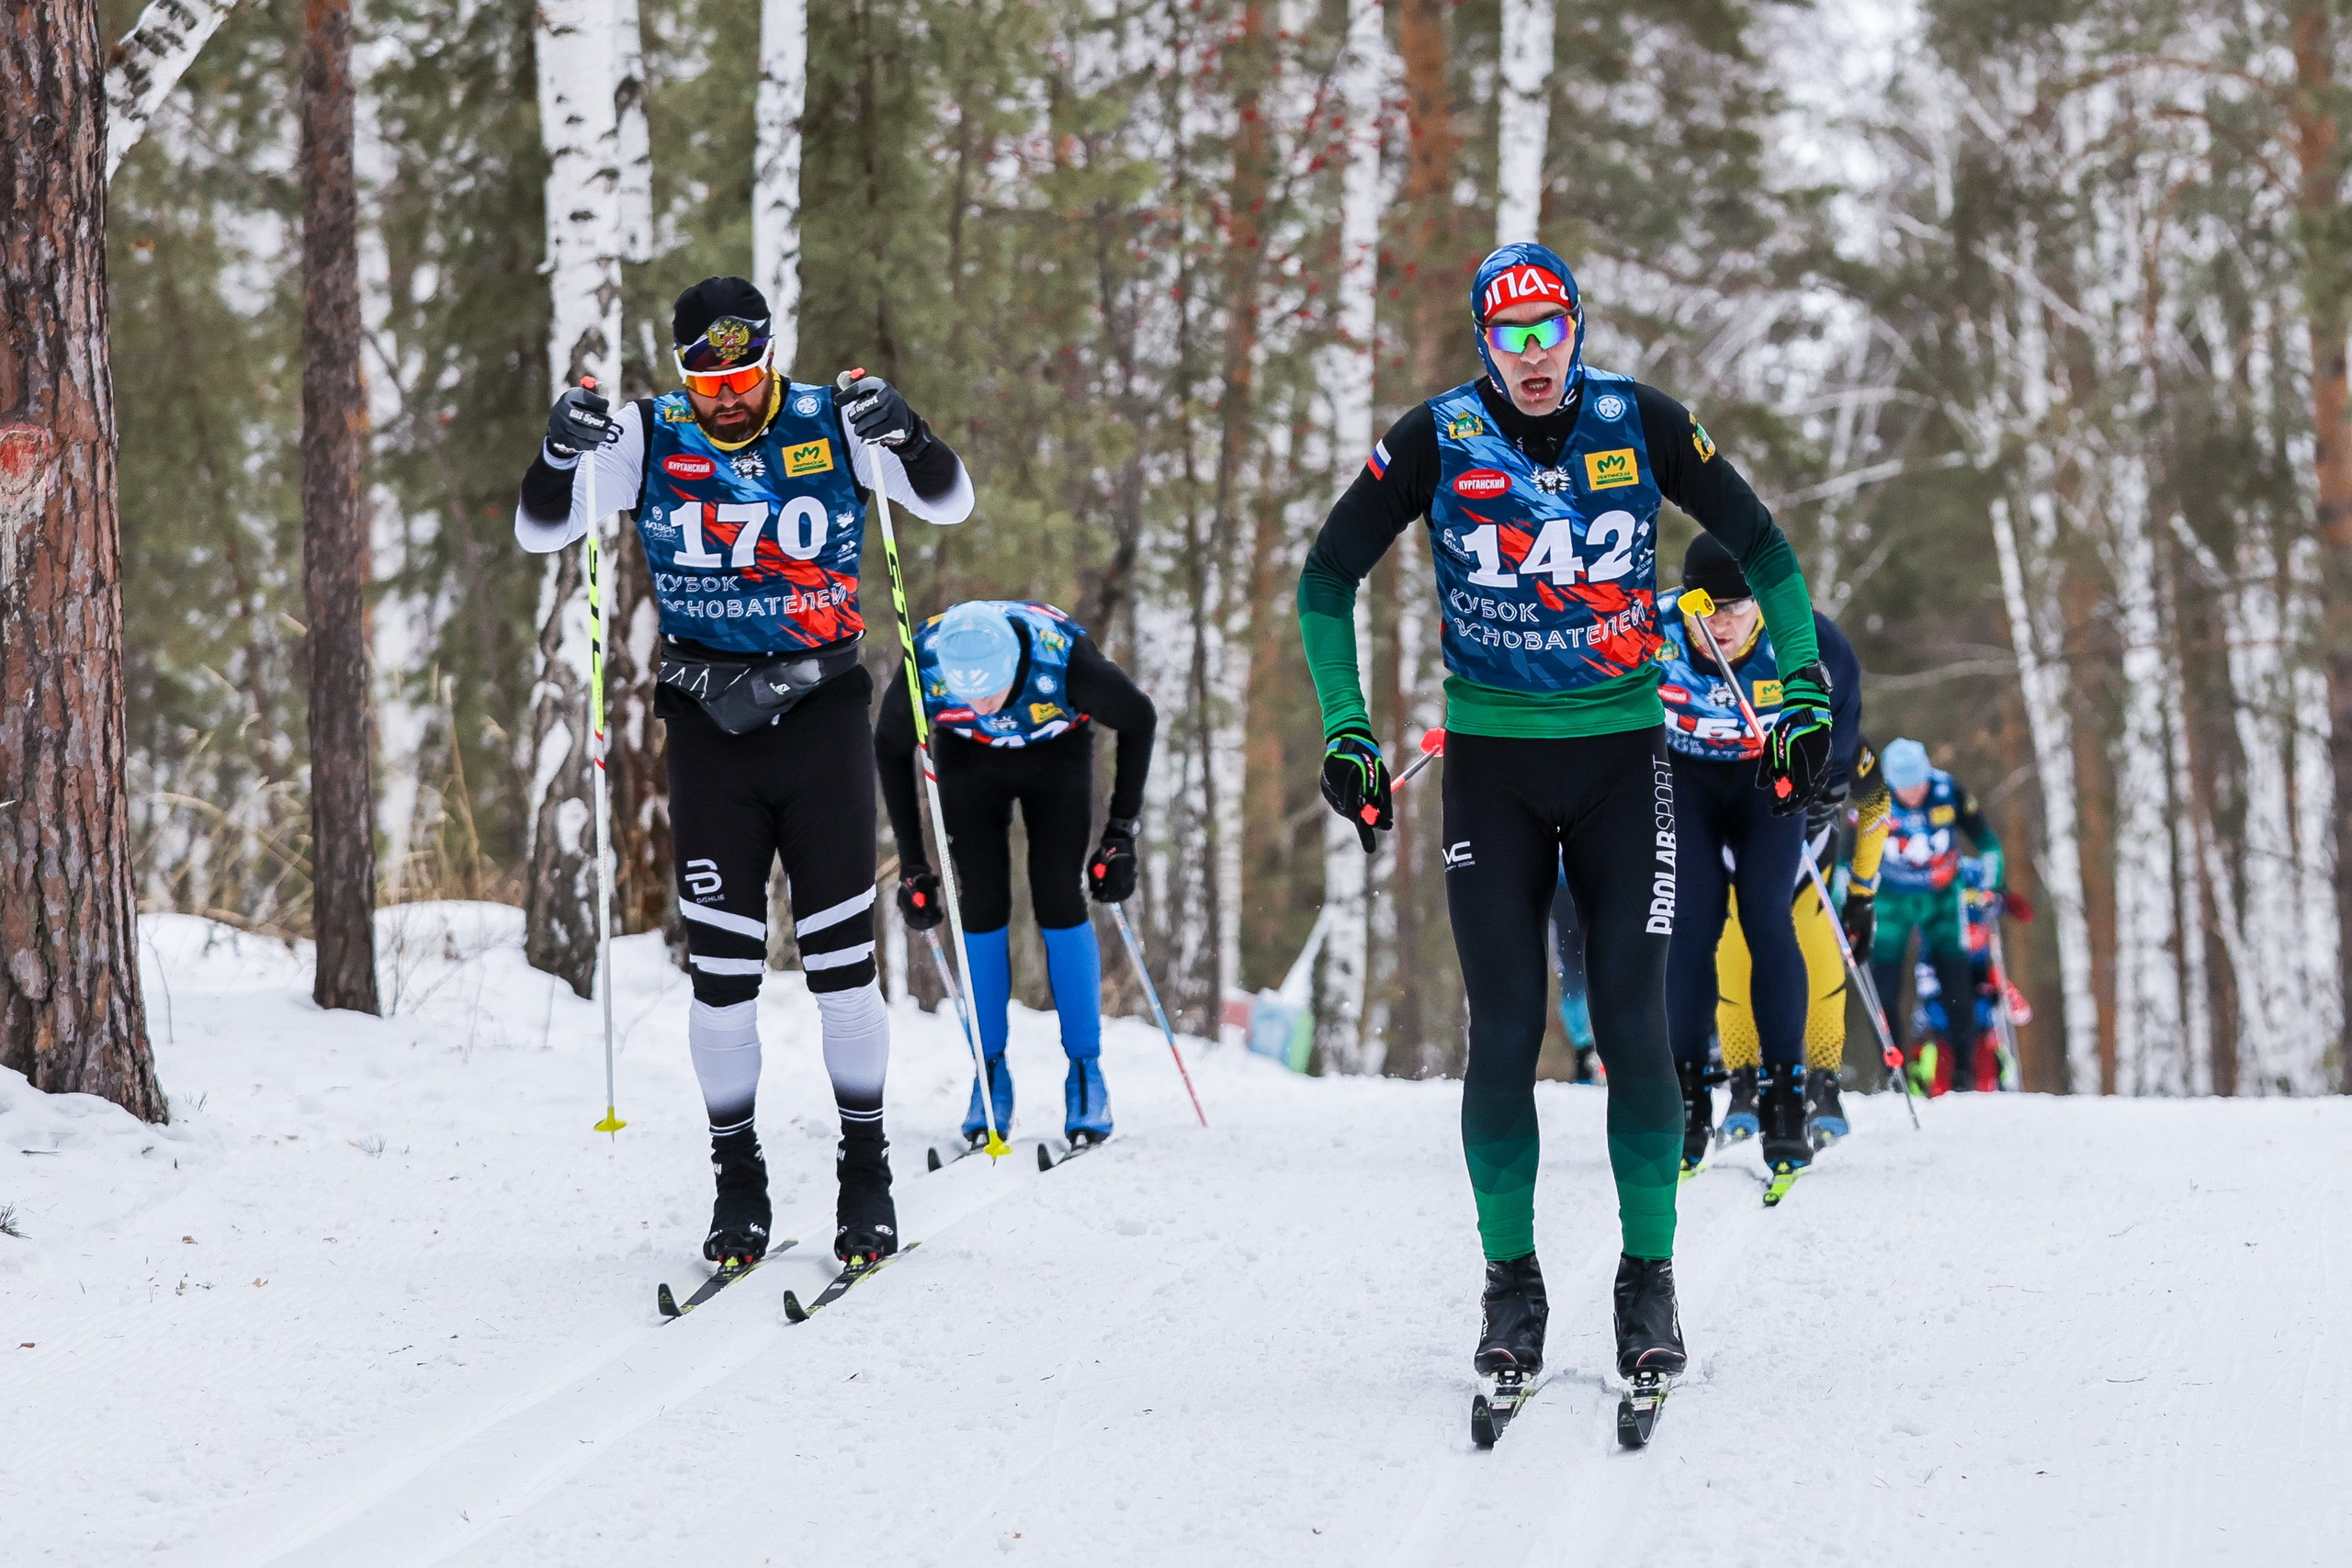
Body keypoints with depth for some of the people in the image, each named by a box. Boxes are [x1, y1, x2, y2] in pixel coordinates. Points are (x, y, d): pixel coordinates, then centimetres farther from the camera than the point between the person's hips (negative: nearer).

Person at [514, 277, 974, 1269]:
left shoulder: (831, 426, -3)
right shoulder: (648, 439, -1)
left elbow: (949, 502, -6)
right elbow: (539, 531, -2)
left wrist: (902, 435, -26)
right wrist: (559, 455, -23)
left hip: (822, 713, -1)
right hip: (709, 726, 1)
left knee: (842, 956, -1)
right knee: (720, 964, 1)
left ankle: (867, 1171, 10)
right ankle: (737, 1177, 12)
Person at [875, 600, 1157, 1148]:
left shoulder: (1065, 660, -39)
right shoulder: (924, 667, -34)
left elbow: (1138, 720, -17)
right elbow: (891, 749, -11)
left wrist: (1122, 832, -16)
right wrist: (912, 862, -9)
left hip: (1057, 751, -1)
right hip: (968, 761, 1)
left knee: (1058, 903, -13)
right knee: (982, 908, -10)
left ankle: (1086, 1073, -1)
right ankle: (990, 1075, 2)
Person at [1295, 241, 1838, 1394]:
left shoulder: (1639, 425, -4)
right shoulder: (1438, 440, -5)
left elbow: (1762, 549, 7)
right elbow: (1327, 579, 3)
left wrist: (1805, 689, -1)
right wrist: (1346, 733, -4)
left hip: (1621, 758, 0)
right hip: (1492, 767, 0)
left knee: (1634, 1028, -5)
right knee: (1504, 1037, -2)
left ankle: (1649, 1280, 7)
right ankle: (1510, 1282, 11)